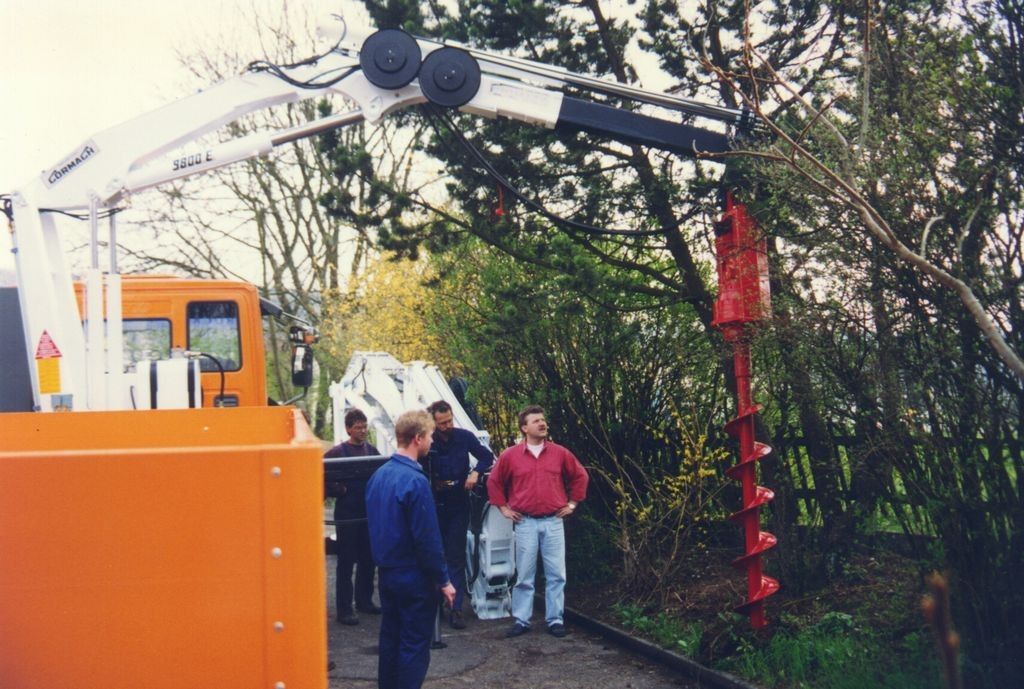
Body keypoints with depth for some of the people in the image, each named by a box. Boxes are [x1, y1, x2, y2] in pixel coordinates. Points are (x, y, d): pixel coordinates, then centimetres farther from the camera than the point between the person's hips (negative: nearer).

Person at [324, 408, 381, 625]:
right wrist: (338, 489, -21)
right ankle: (344, 609, 3)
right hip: (347, 515, -5)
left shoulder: (372, 450, 9)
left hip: (369, 512, 5)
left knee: (368, 560, 13)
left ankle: (365, 601, 27)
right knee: (346, 562, -1)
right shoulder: (337, 452, -7)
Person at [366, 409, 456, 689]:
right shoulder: (415, 481, -21)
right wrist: (444, 580, -12)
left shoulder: (378, 475, 4)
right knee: (415, 646, 1)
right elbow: (427, 539, -20)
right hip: (414, 577, -8)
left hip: (386, 573, 8)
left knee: (390, 638, 17)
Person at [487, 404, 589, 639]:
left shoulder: (560, 453, 4)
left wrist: (572, 503, 12)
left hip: (553, 522, 1)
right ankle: (521, 620, 11)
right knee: (524, 575, 4)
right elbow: (494, 482, 12)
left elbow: (580, 476, 15)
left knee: (556, 574, 2)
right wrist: (503, 507, 9)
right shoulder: (510, 455, 1)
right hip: (525, 523, -1)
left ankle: (555, 620, 10)